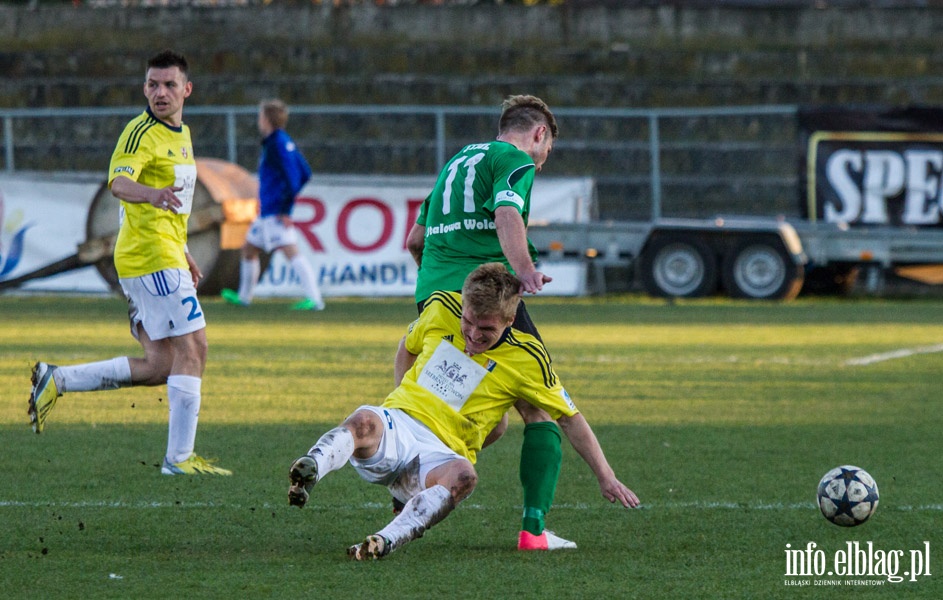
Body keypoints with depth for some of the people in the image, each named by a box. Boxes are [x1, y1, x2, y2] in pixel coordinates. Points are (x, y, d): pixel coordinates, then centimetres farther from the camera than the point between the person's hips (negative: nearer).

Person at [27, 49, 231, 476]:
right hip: (150, 255, -9)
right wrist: (151, 194, -51)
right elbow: (119, 182, -31)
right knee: (192, 349, -11)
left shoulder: (181, 134, 17)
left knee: (160, 367, 8)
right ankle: (180, 457, -9)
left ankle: (57, 380, 13)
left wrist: (183, 253, 29)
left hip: (164, 255, 9)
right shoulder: (142, 132, -12)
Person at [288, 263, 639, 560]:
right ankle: (309, 471, -66)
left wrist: (606, 477, 2)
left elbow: (570, 418, 5)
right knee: (365, 422, -37)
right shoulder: (440, 309, 4)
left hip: (440, 454, -2)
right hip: (395, 427, 2)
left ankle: (387, 540, -58)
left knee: (462, 475, -40)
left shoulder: (527, 359, -3)